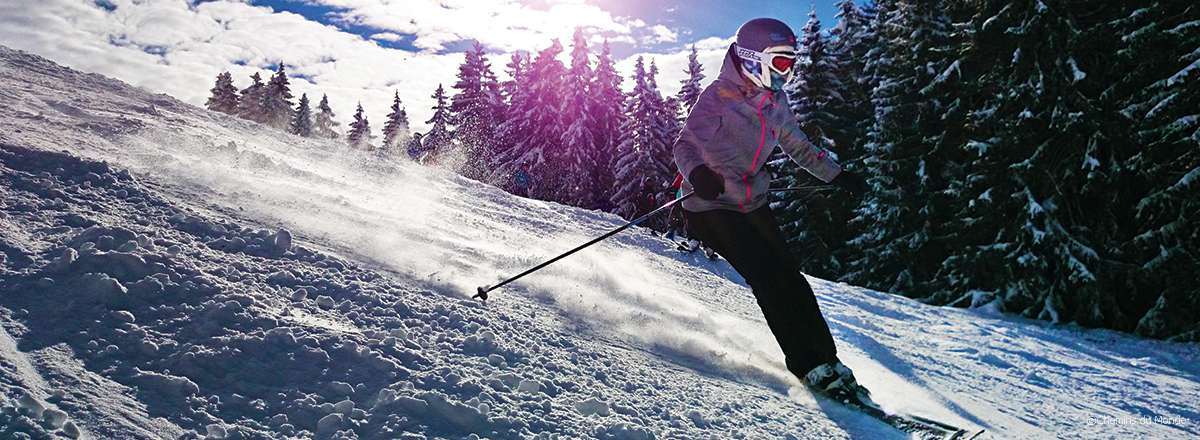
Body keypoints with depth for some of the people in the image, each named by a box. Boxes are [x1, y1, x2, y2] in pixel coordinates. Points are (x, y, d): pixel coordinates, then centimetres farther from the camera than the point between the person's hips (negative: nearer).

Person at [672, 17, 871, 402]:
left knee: (790, 278, -2)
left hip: (754, 204, 7)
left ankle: (826, 358, 6)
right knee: (767, 278, -15)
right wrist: (696, 172, -43)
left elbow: (798, 146, 21)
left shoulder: (775, 102, 7)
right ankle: (809, 365, -9)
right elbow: (686, 144, -21)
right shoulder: (718, 96, -14)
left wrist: (837, 175, 16)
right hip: (712, 205, -7)